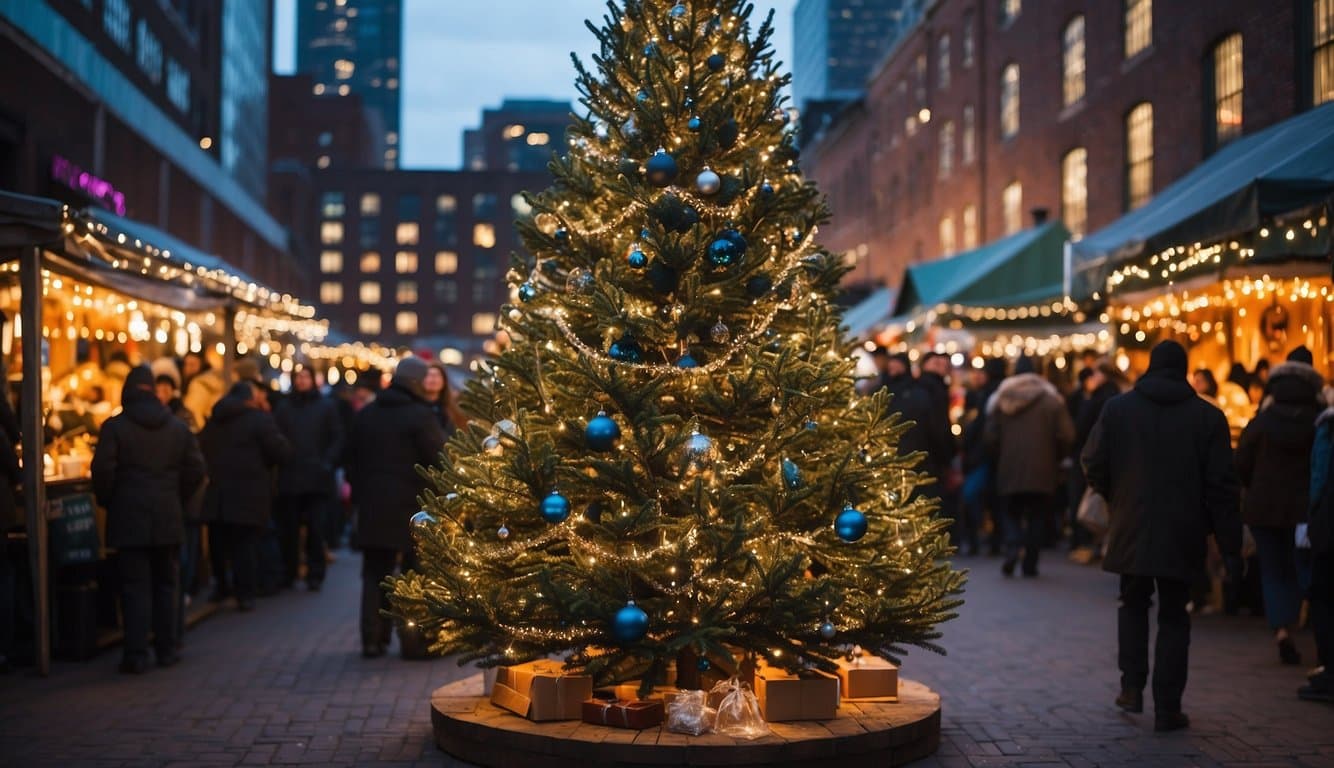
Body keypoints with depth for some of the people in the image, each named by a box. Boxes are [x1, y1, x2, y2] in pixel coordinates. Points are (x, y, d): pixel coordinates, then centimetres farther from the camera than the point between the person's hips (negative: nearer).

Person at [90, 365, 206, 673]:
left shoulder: (115, 426, -6)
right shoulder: (178, 427, 5)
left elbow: (102, 471, -12)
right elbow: (196, 470, 4)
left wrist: (107, 502, 4)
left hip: (129, 520, -3)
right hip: (168, 519, 3)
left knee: (135, 586, 0)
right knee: (165, 584, 12)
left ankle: (136, 654, -1)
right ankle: (167, 649, 15)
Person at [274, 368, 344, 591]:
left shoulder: (326, 406, 6)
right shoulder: (283, 407, 11)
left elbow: (337, 439, 3)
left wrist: (328, 463, -8)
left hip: (317, 479, -1)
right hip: (289, 478, 2)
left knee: (315, 528, -2)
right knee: (288, 529, 2)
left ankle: (315, 575, 4)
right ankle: (287, 573, 11)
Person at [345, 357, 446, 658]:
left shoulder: (364, 415, 11)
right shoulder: (420, 416, -11)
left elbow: (352, 460, 16)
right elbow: (439, 460, -14)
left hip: (372, 508, 5)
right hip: (412, 509, -5)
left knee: (375, 576, 10)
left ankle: (372, 639, 7)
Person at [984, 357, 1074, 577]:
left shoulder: (1000, 399, 3)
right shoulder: (1052, 399, -2)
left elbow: (991, 437, 2)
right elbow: (1066, 436, -6)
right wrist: (1055, 458, 10)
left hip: (1009, 470, 1)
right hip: (1042, 471, -1)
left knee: (1011, 514, 11)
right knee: (1036, 517, 9)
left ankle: (1012, 547, -15)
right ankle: (1030, 564, 6)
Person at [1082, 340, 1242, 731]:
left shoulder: (1117, 408, -2)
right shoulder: (1208, 416, -2)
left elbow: (1094, 467, -3)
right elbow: (1222, 486, -5)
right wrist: (1230, 545, -2)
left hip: (1131, 530, 1)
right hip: (1182, 536, 0)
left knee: (1133, 604, 21)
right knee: (1173, 617, 9)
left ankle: (1132, 687, 13)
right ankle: (1167, 709, 8)